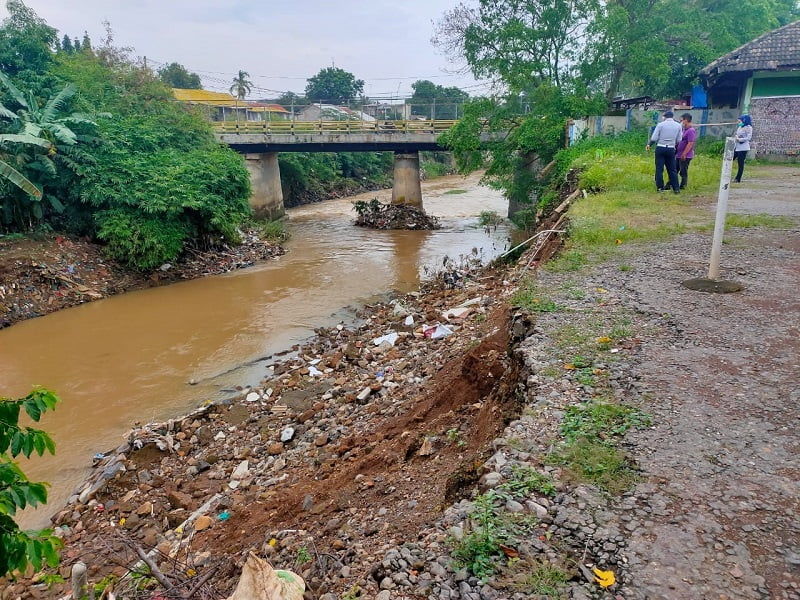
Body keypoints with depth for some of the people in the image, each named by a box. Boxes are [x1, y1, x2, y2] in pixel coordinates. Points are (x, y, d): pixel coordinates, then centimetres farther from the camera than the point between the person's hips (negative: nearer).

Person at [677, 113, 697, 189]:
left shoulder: (691, 131, -15)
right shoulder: (684, 130, 14)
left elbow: (690, 144, -21)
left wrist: (684, 154, -22)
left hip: (685, 156, -9)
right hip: (679, 155, 10)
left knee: (683, 172, -1)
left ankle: (682, 187, 7)